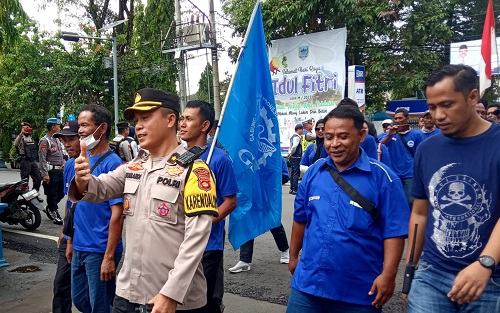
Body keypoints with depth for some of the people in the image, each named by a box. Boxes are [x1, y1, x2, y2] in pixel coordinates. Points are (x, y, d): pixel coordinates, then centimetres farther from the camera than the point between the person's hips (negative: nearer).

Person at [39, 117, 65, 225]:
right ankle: (54, 215, 9)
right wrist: (45, 174, -20)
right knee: (52, 194, 0)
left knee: (61, 192, 13)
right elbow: (42, 159, -16)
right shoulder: (45, 141, -11)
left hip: (60, 170, 9)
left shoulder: (57, 140, 17)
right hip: (51, 171, -9)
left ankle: (49, 208, 31)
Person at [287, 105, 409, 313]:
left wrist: (388, 274, -17)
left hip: (359, 292, -3)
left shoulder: (382, 177, -10)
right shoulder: (313, 172, 2)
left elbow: (394, 231, -10)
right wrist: (293, 256, 15)